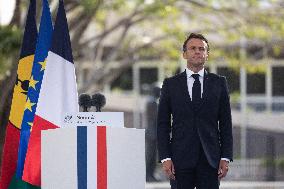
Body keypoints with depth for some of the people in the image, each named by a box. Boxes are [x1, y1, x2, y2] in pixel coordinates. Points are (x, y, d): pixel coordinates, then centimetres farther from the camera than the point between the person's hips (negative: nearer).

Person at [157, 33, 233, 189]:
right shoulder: (171, 84, 7)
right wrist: (165, 158, -5)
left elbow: (225, 123, 8)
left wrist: (226, 157, 0)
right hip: (181, 157, 0)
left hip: (210, 158, 0)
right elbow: (163, 124, 5)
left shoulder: (219, 83, 9)